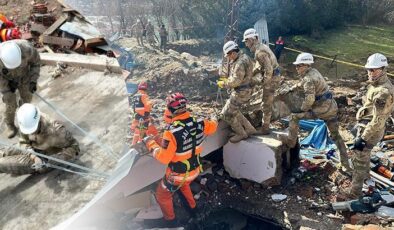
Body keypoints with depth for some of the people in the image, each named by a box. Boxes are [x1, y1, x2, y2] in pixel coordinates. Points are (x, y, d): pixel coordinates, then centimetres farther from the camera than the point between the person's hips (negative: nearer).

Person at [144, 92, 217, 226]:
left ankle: (170, 219, 43)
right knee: (184, 184, 40)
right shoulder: (199, 123, -16)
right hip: (195, 170, 6)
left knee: (162, 195, 24)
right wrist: (214, 120, 30)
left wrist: (151, 144, -14)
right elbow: (212, 127, 7)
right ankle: (192, 206, 59)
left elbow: (163, 158, -28)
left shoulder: (172, 131, -35)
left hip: (178, 175, -6)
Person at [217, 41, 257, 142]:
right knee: (234, 110, 22)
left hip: (240, 92, -10)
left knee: (227, 113, -1)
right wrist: (227, 80, 8)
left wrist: (223, 84, -11)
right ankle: (249, 129, 28)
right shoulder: (244, 57, 9)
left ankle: (241, 134, 14)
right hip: (243, 90, 10)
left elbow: (235, 81, -25)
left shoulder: (240, 63, -24)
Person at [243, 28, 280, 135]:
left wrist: (266, 84, -22)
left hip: (271, 77, -10)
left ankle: (265, 129, 7)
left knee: (266, 104, -2)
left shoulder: (260, 52, -24)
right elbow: (259, 66, 16)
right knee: (268, 102, 20)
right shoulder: (261, 47, 9)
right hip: (272, 75, 10)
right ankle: (265, 123, 33)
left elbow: (269, 69, -28)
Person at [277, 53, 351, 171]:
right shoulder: (313, 71, 12)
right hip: (332, 107, 10)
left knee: (294, 116, -3)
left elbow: (309, 99, -25)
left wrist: (302, 109, -10)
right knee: (336, 136, 17)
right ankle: (346, 164, 23)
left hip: (322, 108, -10)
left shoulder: (308, 78, -16)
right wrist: (293, 88, 34)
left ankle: (291, 140, 12)